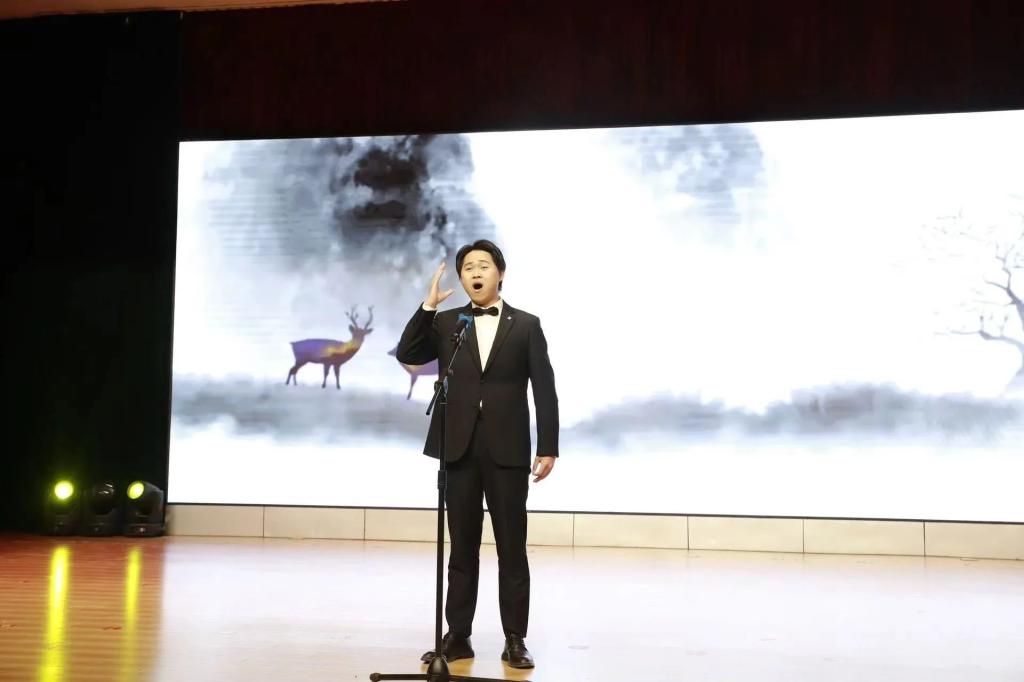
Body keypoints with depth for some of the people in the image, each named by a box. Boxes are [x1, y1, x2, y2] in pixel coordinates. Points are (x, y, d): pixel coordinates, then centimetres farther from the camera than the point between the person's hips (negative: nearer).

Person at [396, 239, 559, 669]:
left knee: (512, 549, 3)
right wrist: (428, 305, -10)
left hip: (508, 450, -2)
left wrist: (548, 447, -6)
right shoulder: (446, 322, 10)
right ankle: (457, 636, 15)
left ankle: (515, 640, 10)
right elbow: (407, 355, -4)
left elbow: (545, 390, 1)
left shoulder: (526, 325, 4)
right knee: (462, 548, 8)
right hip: (460, 449, 2)